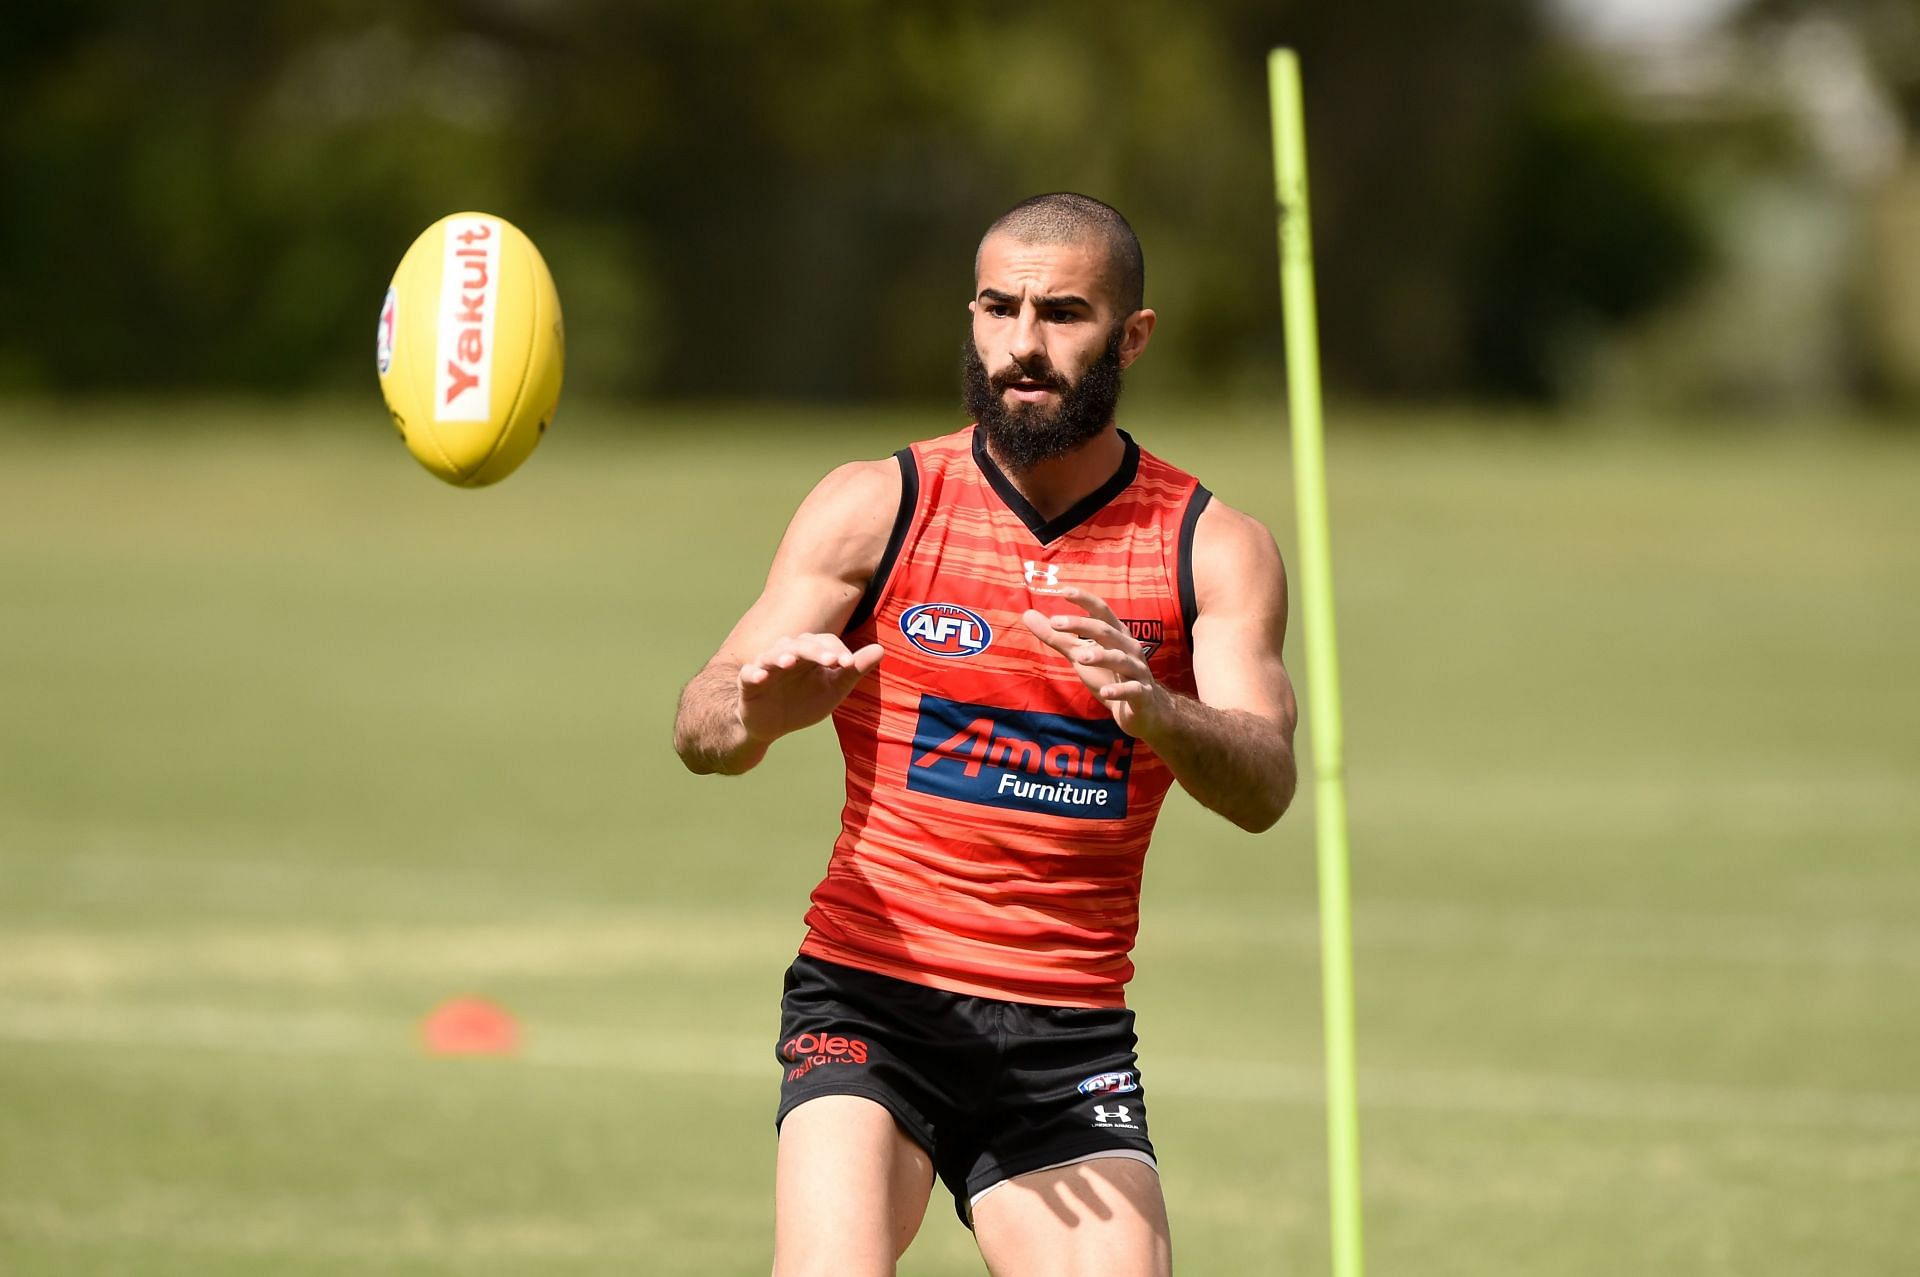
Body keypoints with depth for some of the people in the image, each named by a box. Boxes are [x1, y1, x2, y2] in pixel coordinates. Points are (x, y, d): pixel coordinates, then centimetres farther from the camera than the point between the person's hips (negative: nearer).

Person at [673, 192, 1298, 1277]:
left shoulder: (1213, 549, 2)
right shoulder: (876, 508, 0)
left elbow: (1265, 786, -12)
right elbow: (701, 725, -8)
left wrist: (1153, 713, -35)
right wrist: (756, 710, -33)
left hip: (1070, 1044, 2)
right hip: (870, 999, -2)